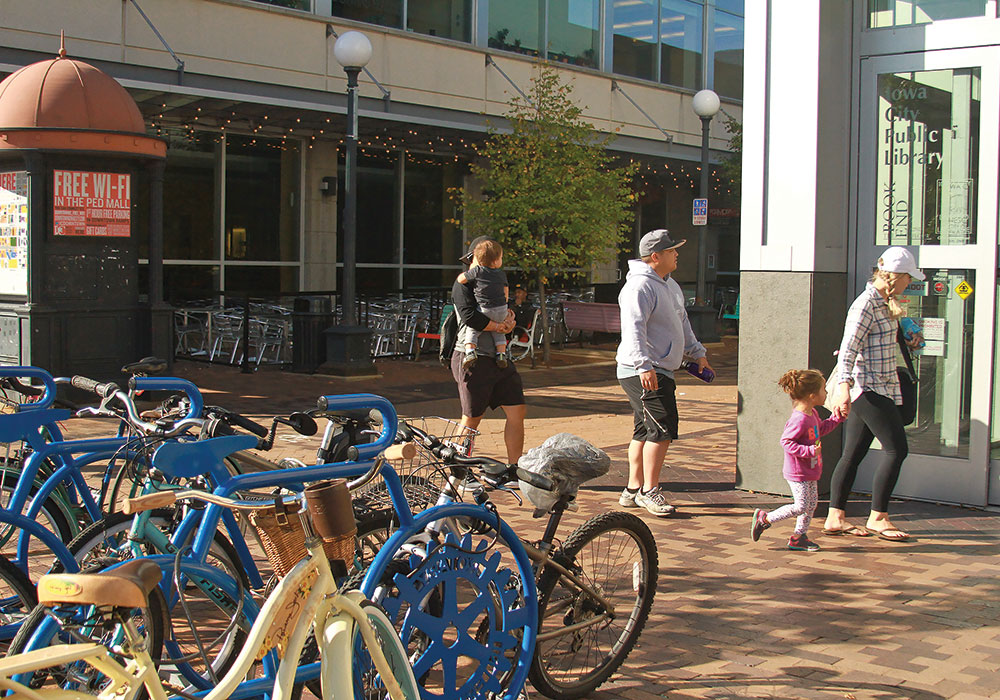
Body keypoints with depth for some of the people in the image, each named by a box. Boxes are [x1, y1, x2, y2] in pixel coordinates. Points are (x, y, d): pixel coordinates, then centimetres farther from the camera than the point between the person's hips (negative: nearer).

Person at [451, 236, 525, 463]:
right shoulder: (463, 284, -7)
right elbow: (470, 316, -23)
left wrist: (508, 318, -2)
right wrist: (499, 326, -13)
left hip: (499, 358, 8)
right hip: (473, 359, -8)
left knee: (517, 412, 1)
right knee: (471, 420, 1)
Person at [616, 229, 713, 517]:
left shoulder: (670, 285, 18)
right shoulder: (640, 287, -15)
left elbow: (682, 322, 30)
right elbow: (634, 329, -24)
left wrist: (697, 352, 29)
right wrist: (644, 366, -33)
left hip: (660, 371, 11)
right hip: (642, 373, -11)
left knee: (645, 430, 13)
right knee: (662, 428, -13)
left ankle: (633, 490, 20)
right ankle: (649, 491, -8)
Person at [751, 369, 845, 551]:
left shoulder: (812, 414, 6)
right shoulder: (799, 420, -26)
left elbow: (820, 429, 25)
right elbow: (786, 442, -26)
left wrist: (837, 418, 20)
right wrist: (810, 451, -31)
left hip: (809, 472, 10)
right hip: (798, 473, -10)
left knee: (812, 504, 13)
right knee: (801, 507, -4)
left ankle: (798, 537, 23)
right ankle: (764, 518, 8)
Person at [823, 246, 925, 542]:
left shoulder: (885, 303, 14)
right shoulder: (865, 305, -16)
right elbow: (848, 349, -25)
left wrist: (910, 337, 18)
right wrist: (843, 387, -35)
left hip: (880, 388, 10)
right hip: (870, 388, -10)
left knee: (854, 452, 9)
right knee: (896, 448, -8)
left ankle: (834, 518, 12)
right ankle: (877, 518, -2)